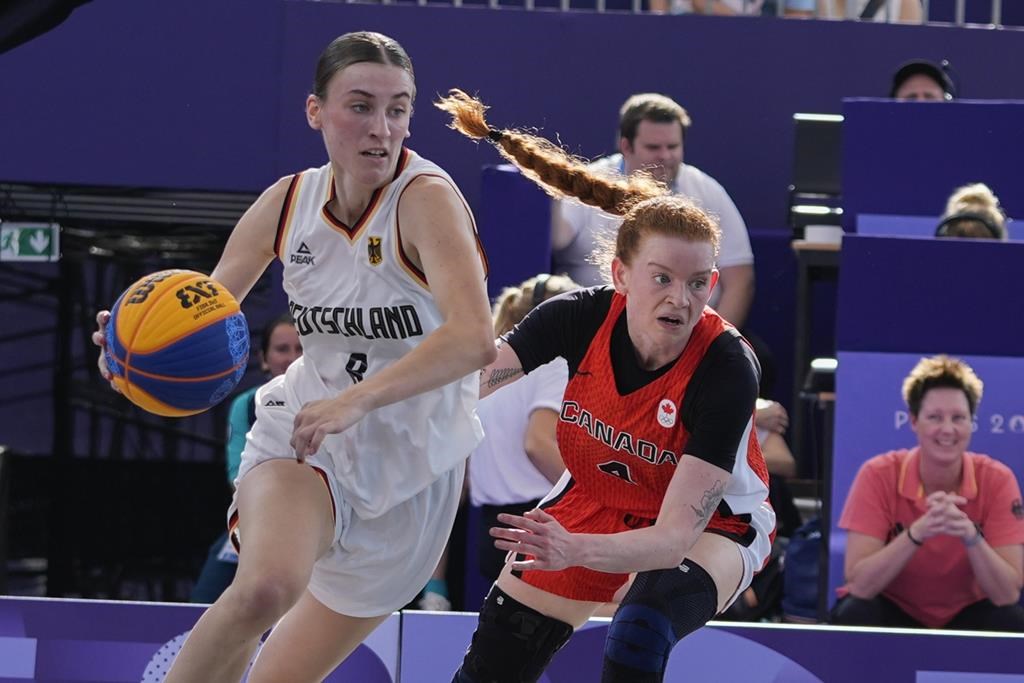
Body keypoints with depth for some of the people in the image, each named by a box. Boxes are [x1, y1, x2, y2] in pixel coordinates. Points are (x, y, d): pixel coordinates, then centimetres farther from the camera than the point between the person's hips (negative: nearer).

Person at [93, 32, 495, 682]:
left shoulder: (427, 198, -19)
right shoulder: (290, 202, -3)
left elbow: (474, 337, -33)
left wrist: (356, 400, -44)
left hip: (411, 469, -1)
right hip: (304, 440, 1)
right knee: (266, 585, -33)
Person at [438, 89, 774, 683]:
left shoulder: (727, 371, -34)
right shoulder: (580, 318, -26)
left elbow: (677, 534, -37)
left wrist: (574, 551, -53)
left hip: (711, 522, -4)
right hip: (595, 501, 4)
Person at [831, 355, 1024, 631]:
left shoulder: (997, 481, -14)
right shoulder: (878, 476, -17)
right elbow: (859, 585, -24)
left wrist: (971, 536, -36)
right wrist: (918, 531, -38)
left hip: (965, 616, 1)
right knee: (854, 616, -32)